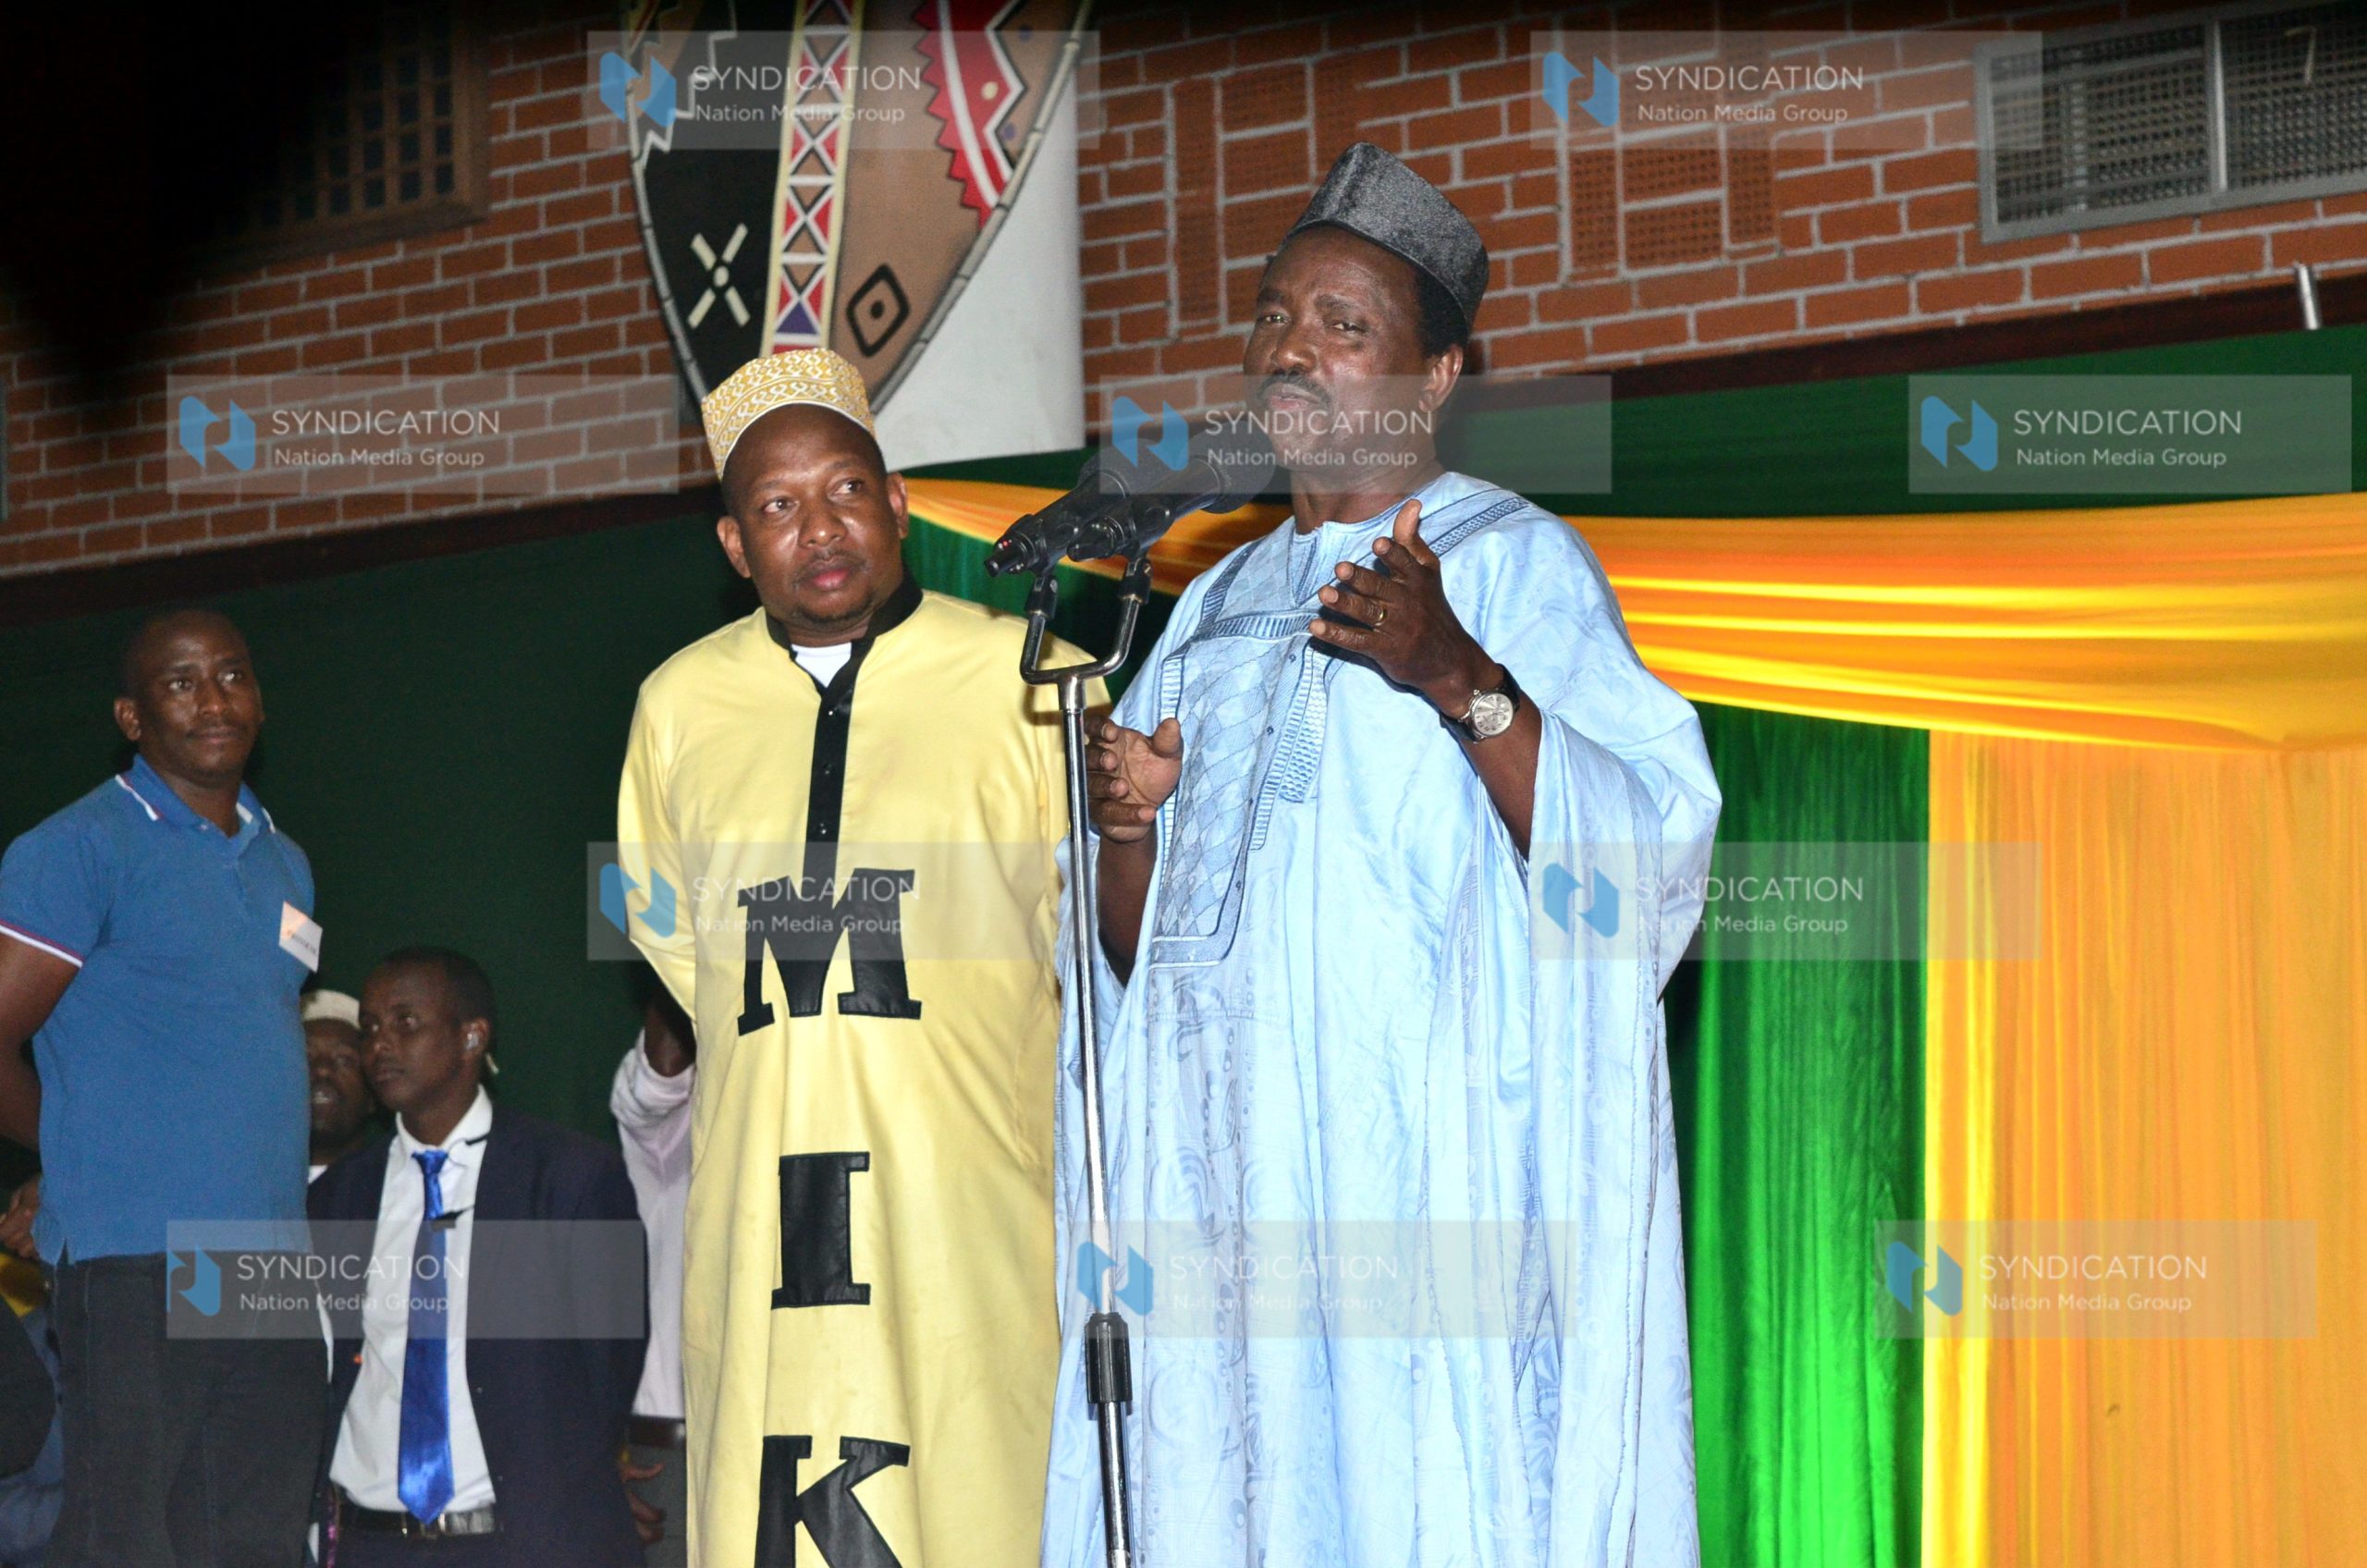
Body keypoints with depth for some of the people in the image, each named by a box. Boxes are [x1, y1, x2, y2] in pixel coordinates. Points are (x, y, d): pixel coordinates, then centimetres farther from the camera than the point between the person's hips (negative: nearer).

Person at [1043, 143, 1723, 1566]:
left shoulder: (1513, 559, 1)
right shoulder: (1218, 601, 21)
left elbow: (1644, 849, -12)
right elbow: (1133, 955, 19)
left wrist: (1458, 679, -26)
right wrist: (1127, 821, -2)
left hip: (1427, 1151, -6)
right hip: (1218, 1167, 6)